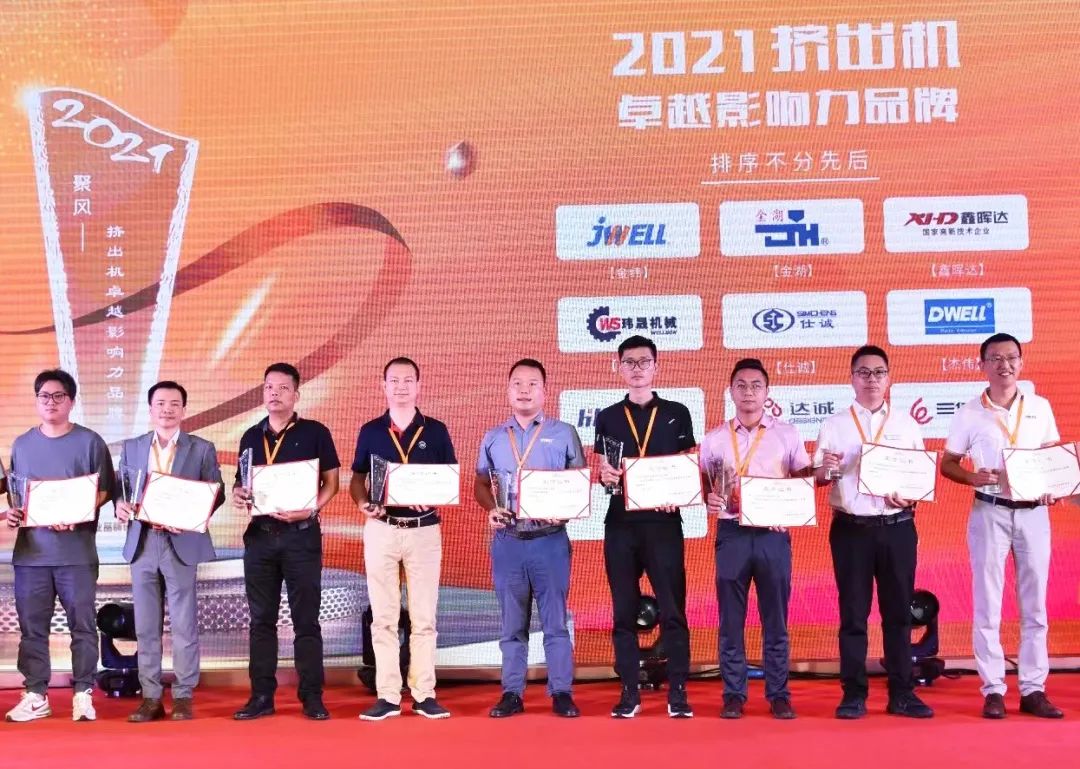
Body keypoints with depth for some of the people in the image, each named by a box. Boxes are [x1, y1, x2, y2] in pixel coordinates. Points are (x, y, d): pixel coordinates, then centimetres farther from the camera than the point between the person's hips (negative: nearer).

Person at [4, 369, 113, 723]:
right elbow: (15, 491, 20)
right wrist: (12, 511, -2)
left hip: (76, 550, -3)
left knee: (83, 624, -1)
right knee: (32, 625, 5)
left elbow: (104, 491, -1)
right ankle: (35, 695, 12)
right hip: (30, 550, 3)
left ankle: (83, 694, 6)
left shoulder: (89, 441, 1)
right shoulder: (22, 444, 13)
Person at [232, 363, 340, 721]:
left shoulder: (315, 433, 0)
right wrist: (239, 494, -4)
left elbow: (331, 481, 0)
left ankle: (312, 697, 5)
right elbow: (243, 480, 19)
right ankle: (261, 696, 13)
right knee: (261, 618, 7)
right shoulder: (251, 437, 11)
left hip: (301, 534, -4)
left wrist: (311, 509, -16)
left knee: (306, 619, 0)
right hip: (260, 534, 4)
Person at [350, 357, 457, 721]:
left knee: (424, 617, 1)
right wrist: (364, 504, -9)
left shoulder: (436, 431, 5)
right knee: (383, 617, 2)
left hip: (424, 530, -1)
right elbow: (357, 479, 11)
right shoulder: (370, 431, 7)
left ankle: (424, 694, 7)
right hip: (381, 530, 1)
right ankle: (387, 696, 7)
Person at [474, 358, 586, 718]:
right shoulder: (493, 438, 12)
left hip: (550, 540, -2)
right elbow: (481, 484, 15)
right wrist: (491, 508, -5)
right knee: (512, 622, 7)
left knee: (555, 620, 0)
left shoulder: (563, 433, 4)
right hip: (507, 541, 2)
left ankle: (561, 693, 7)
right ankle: (512, 693, 13)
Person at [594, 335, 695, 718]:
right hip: (620, 524, 2)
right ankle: (629, 692, 9)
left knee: (672, 609, -3)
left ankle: (677, 692, 3)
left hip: (663, 522, -1)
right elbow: (602, 471, 11)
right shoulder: (607, 418, 12)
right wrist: (605, 475, -12)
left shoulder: (677, 414, 8)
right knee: (624, 611, 4)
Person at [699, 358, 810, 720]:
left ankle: (779, 694, 11)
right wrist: (709, 498, -12)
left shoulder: (787, 435, 7)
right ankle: (734, 694, 10)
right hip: (731, 533, 1)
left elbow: (805, 482, 8)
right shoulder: (715, 439, 9)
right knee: (731, 618, 3)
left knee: (775, 619, 4)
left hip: (773, 533, -1)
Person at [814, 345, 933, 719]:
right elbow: (818, 479, 4)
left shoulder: (906, 424, 10)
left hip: (898, 528, 1)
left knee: (898, 611, 6)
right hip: (851, 529, -1)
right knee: (853, 612, 3)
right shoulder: (834, 425, 6)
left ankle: (901, 693, 14)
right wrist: (826, 469, -19)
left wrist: (909, 495, -10)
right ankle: (854, 694, 10)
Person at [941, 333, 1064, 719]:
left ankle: (1033, 689, 14)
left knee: (1034, 603, 6)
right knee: (988, 604, 0)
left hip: (1034, 512, 2)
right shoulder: (970, 413, -1)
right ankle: (993, 690, 7)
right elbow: (947, 464, 3)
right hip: (990, 513, -2)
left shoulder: (1040, 407, 6)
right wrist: (973, 477, -17)